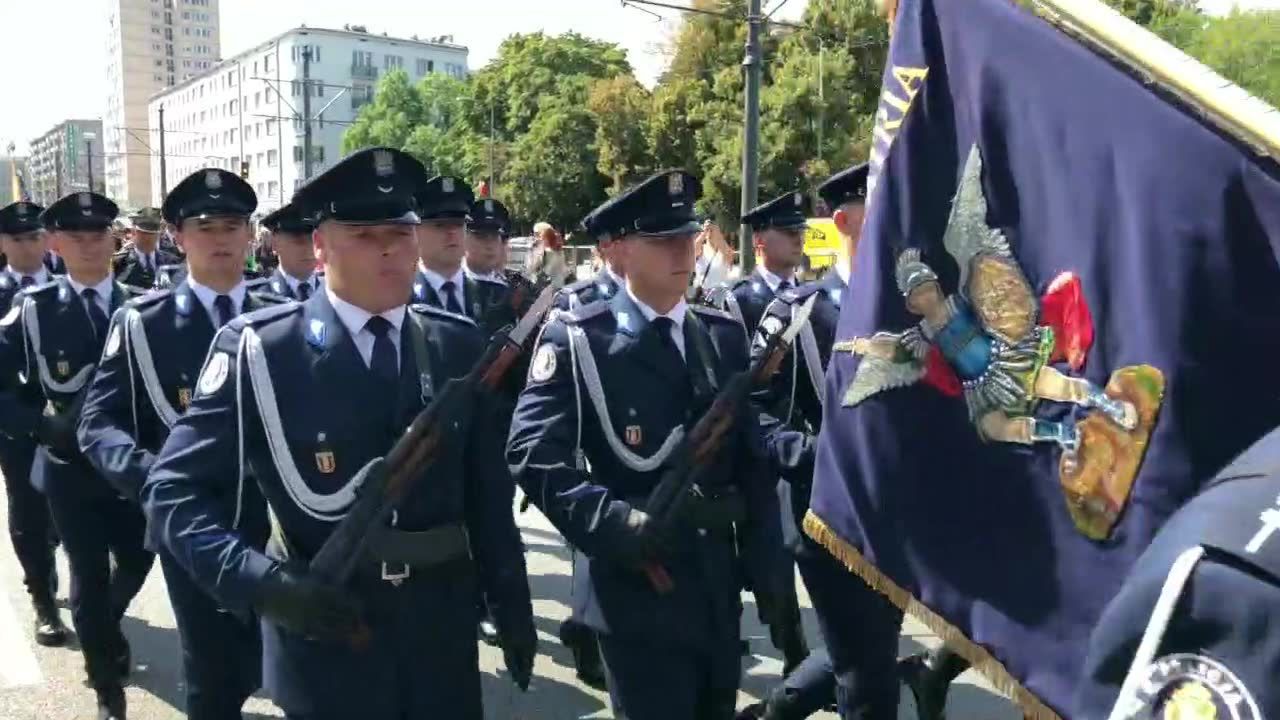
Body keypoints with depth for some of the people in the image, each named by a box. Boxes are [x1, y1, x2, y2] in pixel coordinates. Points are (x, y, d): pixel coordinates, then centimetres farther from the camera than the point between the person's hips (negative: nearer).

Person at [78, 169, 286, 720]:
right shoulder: (140, 322, -1)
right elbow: (98, 423, -5)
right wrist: (154, 474, -23)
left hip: (277, 519, 2)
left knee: (272, 656, 11)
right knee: (214, 676, 11)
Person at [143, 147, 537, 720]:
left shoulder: (459, 346, 1)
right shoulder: (258, 349, -10)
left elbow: (488, 491, 4)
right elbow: (172, 488, -9)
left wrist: (512, 606, 7)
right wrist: (262, 582, -22)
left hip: (443, 633, 3)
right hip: (323, 631, -2)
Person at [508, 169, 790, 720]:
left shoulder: (724, 336, 7)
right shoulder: (575, 340, -8)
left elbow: (750, 462, 6)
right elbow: (534, 455, -15)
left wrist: (770, 575, 4)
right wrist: (616, 522, -27)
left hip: (719, 591, 6)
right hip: (635, 592, -5)